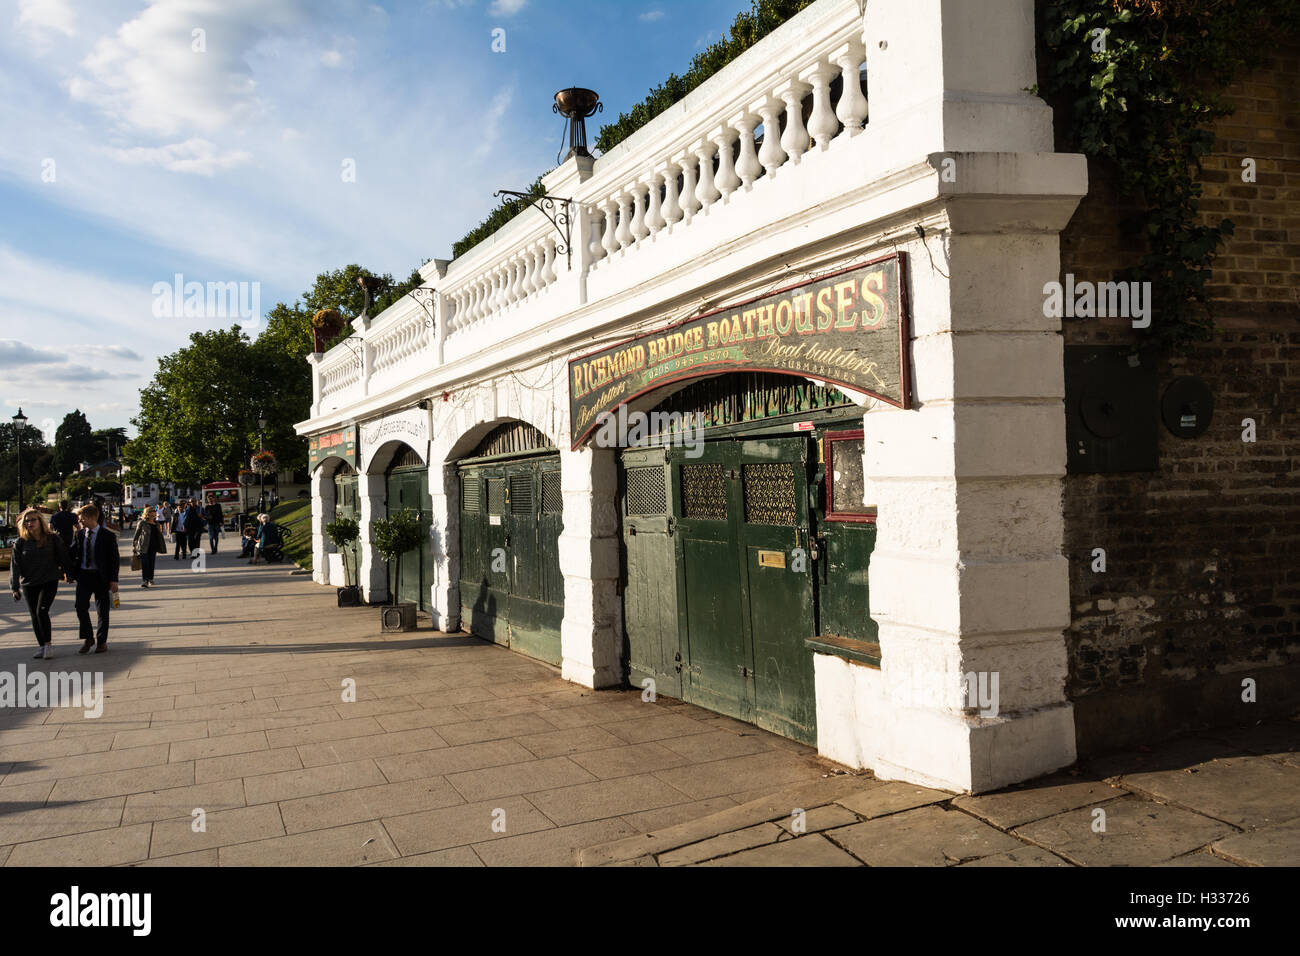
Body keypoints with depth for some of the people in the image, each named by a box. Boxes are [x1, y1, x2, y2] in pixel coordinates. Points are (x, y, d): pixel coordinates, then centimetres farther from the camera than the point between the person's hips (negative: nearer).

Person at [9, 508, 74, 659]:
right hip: (28, 584, 3)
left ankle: (48, 644, -5)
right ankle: (41, 646, 19)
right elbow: (15, 566, 0)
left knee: (42, 611, -17)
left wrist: (69, 573, 10)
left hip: (49, 582, -3)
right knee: (34, 616, 7)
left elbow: (64, 557, 6)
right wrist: (15, 587, -6)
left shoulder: (53, 539, -2)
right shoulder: (21, 543, 1)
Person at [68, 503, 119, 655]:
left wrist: (113, 580, -9)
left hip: (101, 577, -3)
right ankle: (88, 638, 13)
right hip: (83, 575, 3)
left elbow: (114, 559, -5)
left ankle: (102, 641, 18)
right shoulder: (80, 534, 6)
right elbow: (73, 553, 13)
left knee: (102, 611, 5)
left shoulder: (108, 536, -6)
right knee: (81, 607, -4)